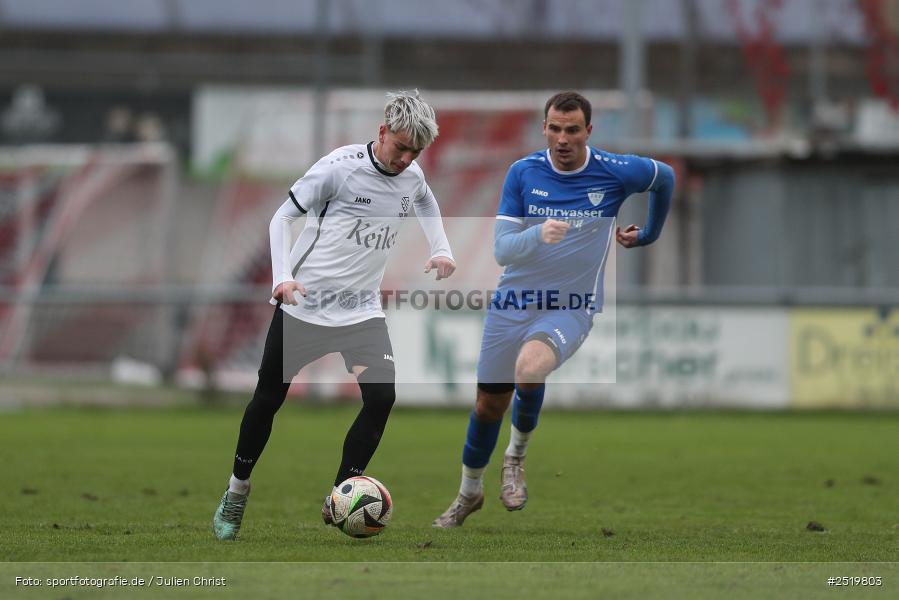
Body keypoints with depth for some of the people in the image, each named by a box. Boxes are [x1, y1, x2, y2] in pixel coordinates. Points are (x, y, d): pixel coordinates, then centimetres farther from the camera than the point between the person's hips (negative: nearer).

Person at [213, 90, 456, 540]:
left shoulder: (412, 177, 0)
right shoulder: (340, 167, -16)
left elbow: (427, 203, 27)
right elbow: (282, 217, -10)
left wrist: (440, 249, 12)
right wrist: (283, 277, -23)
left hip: (362, 310, 4)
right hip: (302, 304, -4)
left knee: (382, 397, -14)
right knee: (269, 398, 3)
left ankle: (337, 502, -2)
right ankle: (236, 493, 24)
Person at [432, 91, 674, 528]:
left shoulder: (614, 173, -9)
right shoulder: (523, 173, -6)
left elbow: (665, 176, 13)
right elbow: (501, 248, -11)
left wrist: (649, 234, 24)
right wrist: (537, 235, -31)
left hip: (571, 308, -3)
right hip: (512, 306, 3)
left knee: (530, 369, -34)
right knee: (488, 405, 10)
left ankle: (517, 454, -5)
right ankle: (469, 492, 37)